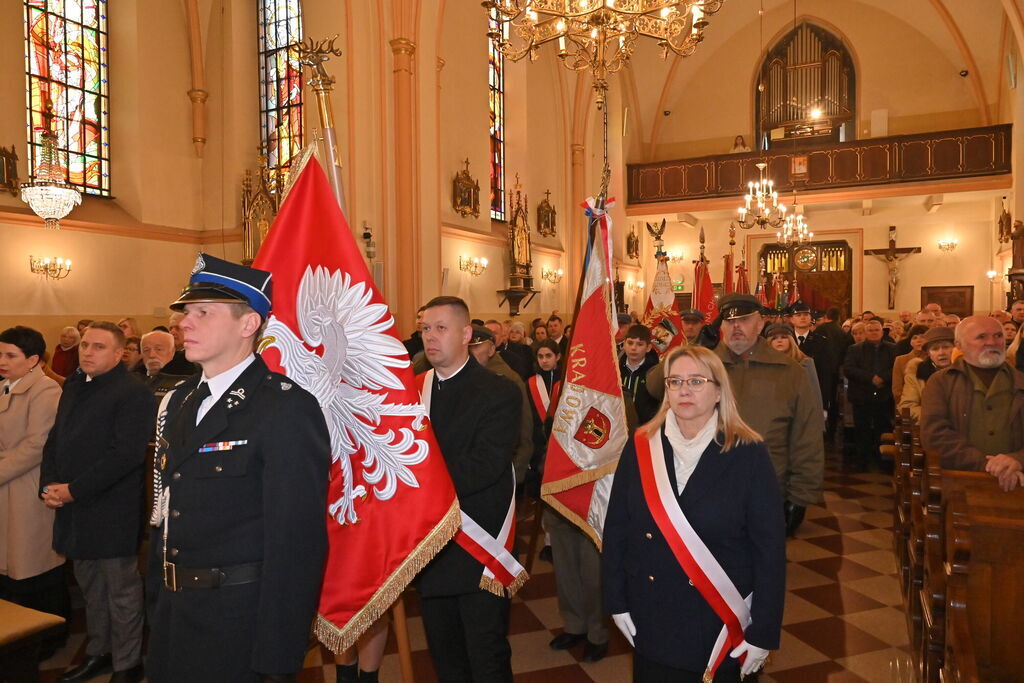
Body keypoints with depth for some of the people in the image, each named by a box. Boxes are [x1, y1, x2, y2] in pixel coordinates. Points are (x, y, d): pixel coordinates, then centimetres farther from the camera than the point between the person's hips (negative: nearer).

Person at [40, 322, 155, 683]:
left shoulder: (133, 393, -14)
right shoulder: (73, 387, 13)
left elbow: (126, 454, -21)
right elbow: (54, 440, 16)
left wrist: (74, 490, -18)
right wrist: (49, 486, 1)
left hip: (113, 512, -8)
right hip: (74, 508, 8)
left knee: (122, 591, 5)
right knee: (90, 586, 21)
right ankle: (98, 652, 37)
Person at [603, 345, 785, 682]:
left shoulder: (749, 454, -10)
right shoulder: (641, 447, -4)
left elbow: (769, 548, -8)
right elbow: (615, 529, 0)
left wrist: (763, 632, -8)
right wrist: (617, 601, -1)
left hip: (721, 626, -2)